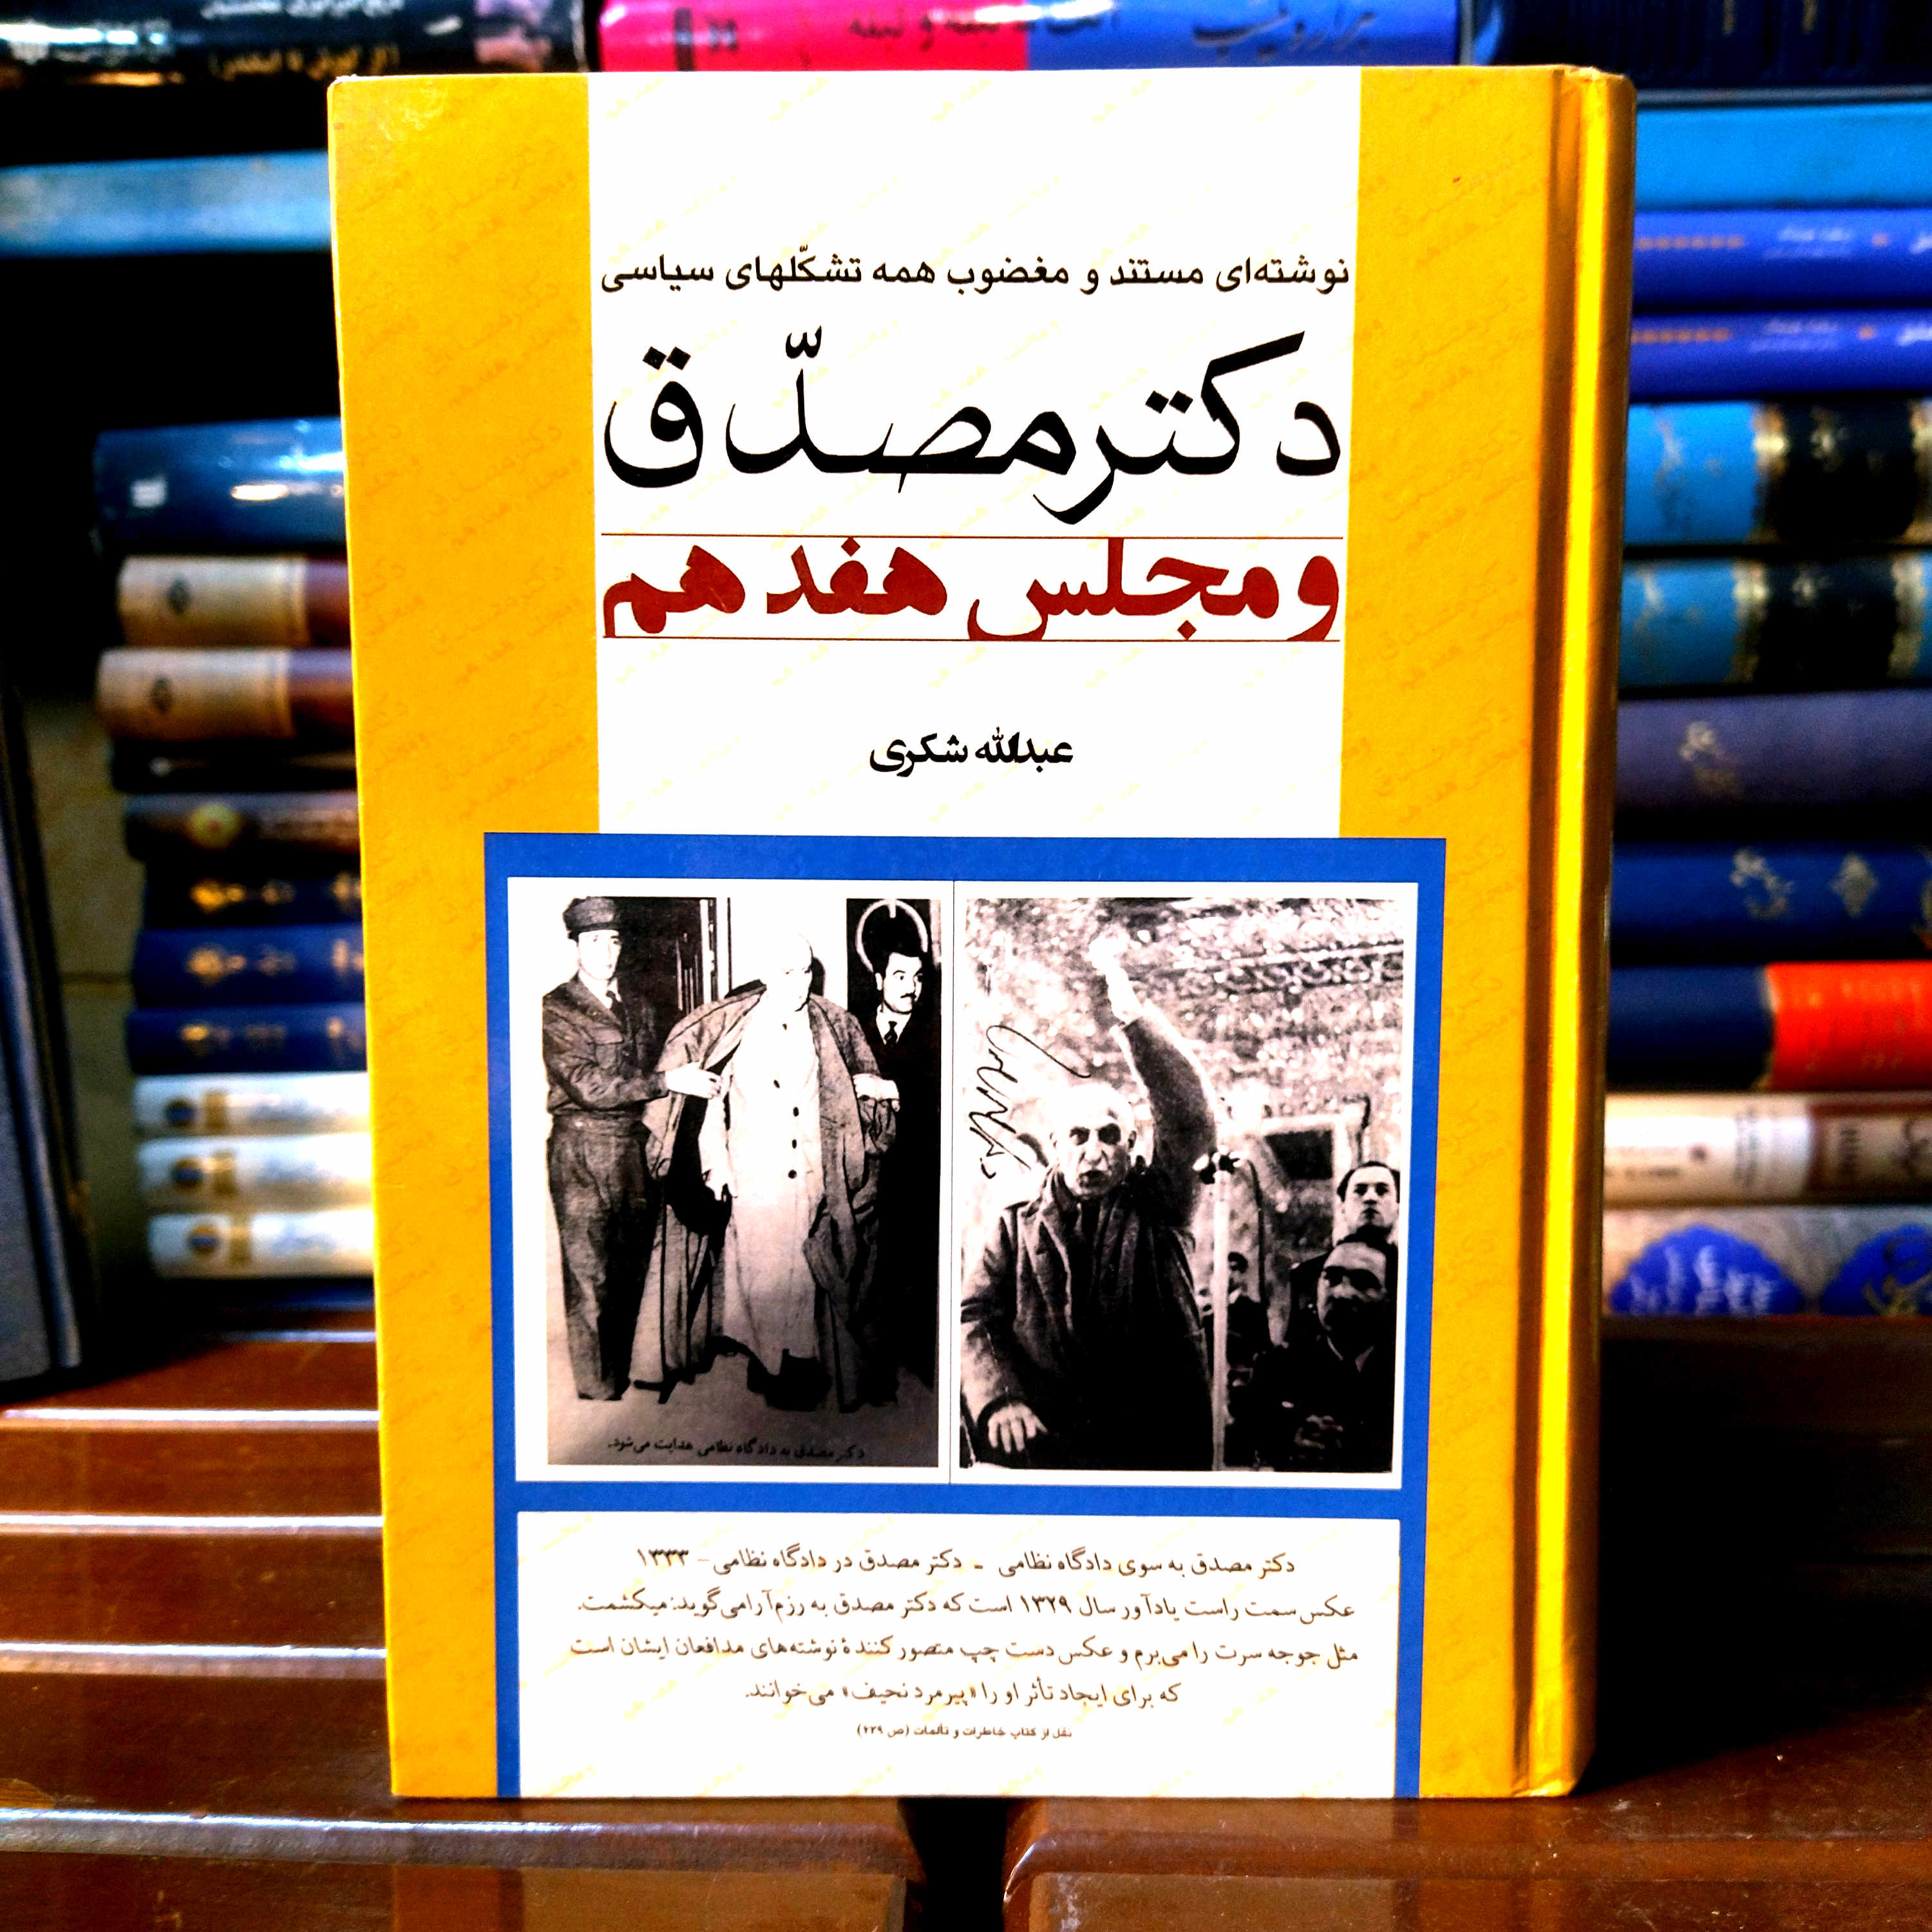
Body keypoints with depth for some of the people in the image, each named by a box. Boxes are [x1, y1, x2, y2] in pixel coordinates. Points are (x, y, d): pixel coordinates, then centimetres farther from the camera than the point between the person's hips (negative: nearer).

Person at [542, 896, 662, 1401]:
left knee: (632, 1277, 9)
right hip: (582, 1155, -5)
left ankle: (628, 1387, 20)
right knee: (590, 1281, -2)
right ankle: (597, 1395, 6)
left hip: (635, 1150, 5)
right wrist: (669, 1081, -18)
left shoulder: (639, 1009, 15)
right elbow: (589, 1086, -14)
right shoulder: (556, 1010, -3)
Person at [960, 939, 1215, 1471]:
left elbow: (1189, 1117, -5)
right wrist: (998, 1399, -17)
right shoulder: (1017, 1227, 13)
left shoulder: (1156, 1208, 9)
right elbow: (974, 1317, 3)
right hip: (1041, 1450, 0)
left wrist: (1132, 1012, -12)